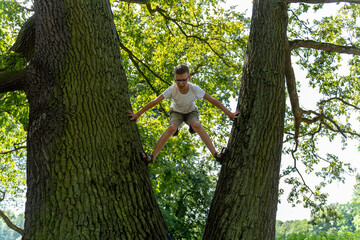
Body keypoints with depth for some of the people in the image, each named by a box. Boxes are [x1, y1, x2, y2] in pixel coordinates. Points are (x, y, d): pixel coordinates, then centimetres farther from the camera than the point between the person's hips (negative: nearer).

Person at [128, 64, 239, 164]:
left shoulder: (195, 89, -33)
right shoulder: (172, 89, -33)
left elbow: (213, 101, -28)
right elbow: (154, 102, -29)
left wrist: (229, 113, -26)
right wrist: (137, 114, -29)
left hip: (191, 112, 0)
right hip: (177, 112, 0)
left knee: (196, 125, -32)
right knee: (172, 128, -30)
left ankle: (216, 154, -29)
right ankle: (152, 157, -27)